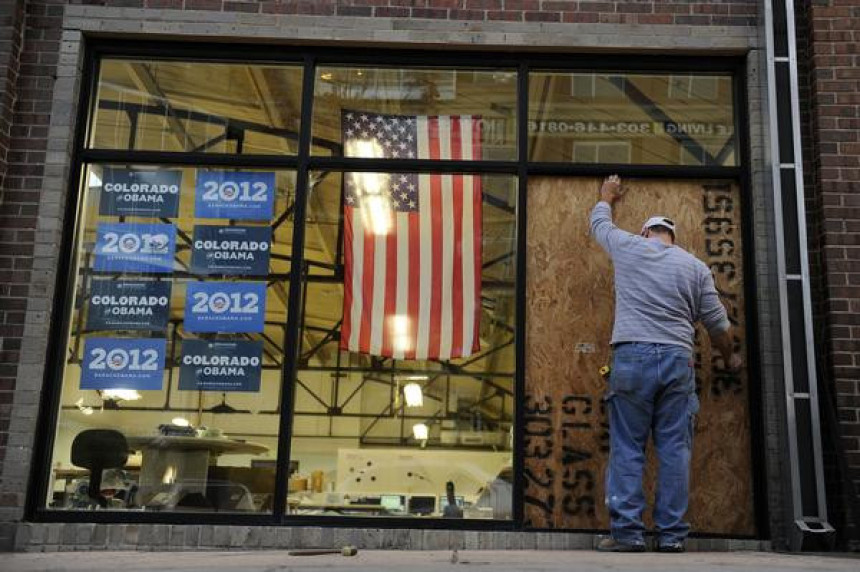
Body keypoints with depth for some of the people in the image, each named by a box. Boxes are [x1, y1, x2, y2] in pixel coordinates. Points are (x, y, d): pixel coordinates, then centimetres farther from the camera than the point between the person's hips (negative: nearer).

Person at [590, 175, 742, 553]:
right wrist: (730, 357, 31)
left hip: (632, 357, -1)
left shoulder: (628, 248, 9)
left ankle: (627, 533, -2)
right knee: (674, 450, 3)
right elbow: (717, 323, 13)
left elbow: (599, 223, 29)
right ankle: (671, 535, 4)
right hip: (678, 360, 2)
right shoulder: (696, 267, 12)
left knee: (627, 449, 0)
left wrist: (606, 197, 50)